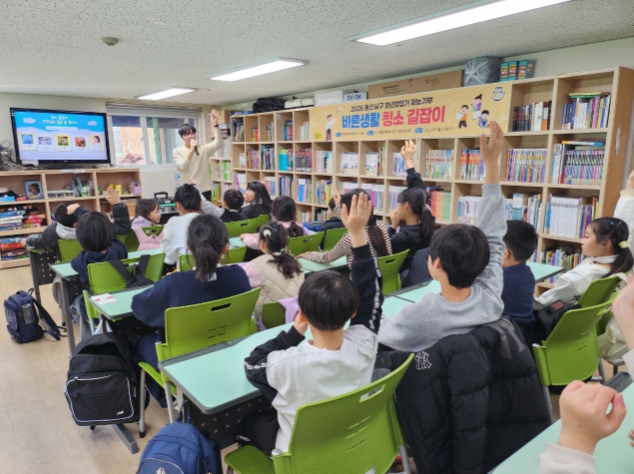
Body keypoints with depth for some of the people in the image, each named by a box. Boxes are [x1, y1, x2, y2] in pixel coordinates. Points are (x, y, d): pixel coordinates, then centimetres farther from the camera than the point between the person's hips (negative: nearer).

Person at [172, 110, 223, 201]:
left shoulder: (203, 149, 5)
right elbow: (182, 167, -13)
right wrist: (191, 150, -18)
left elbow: (218, 144, -12)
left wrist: (215, 124, -22)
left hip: (205, 190, 2)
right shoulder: (177, 151, 2)